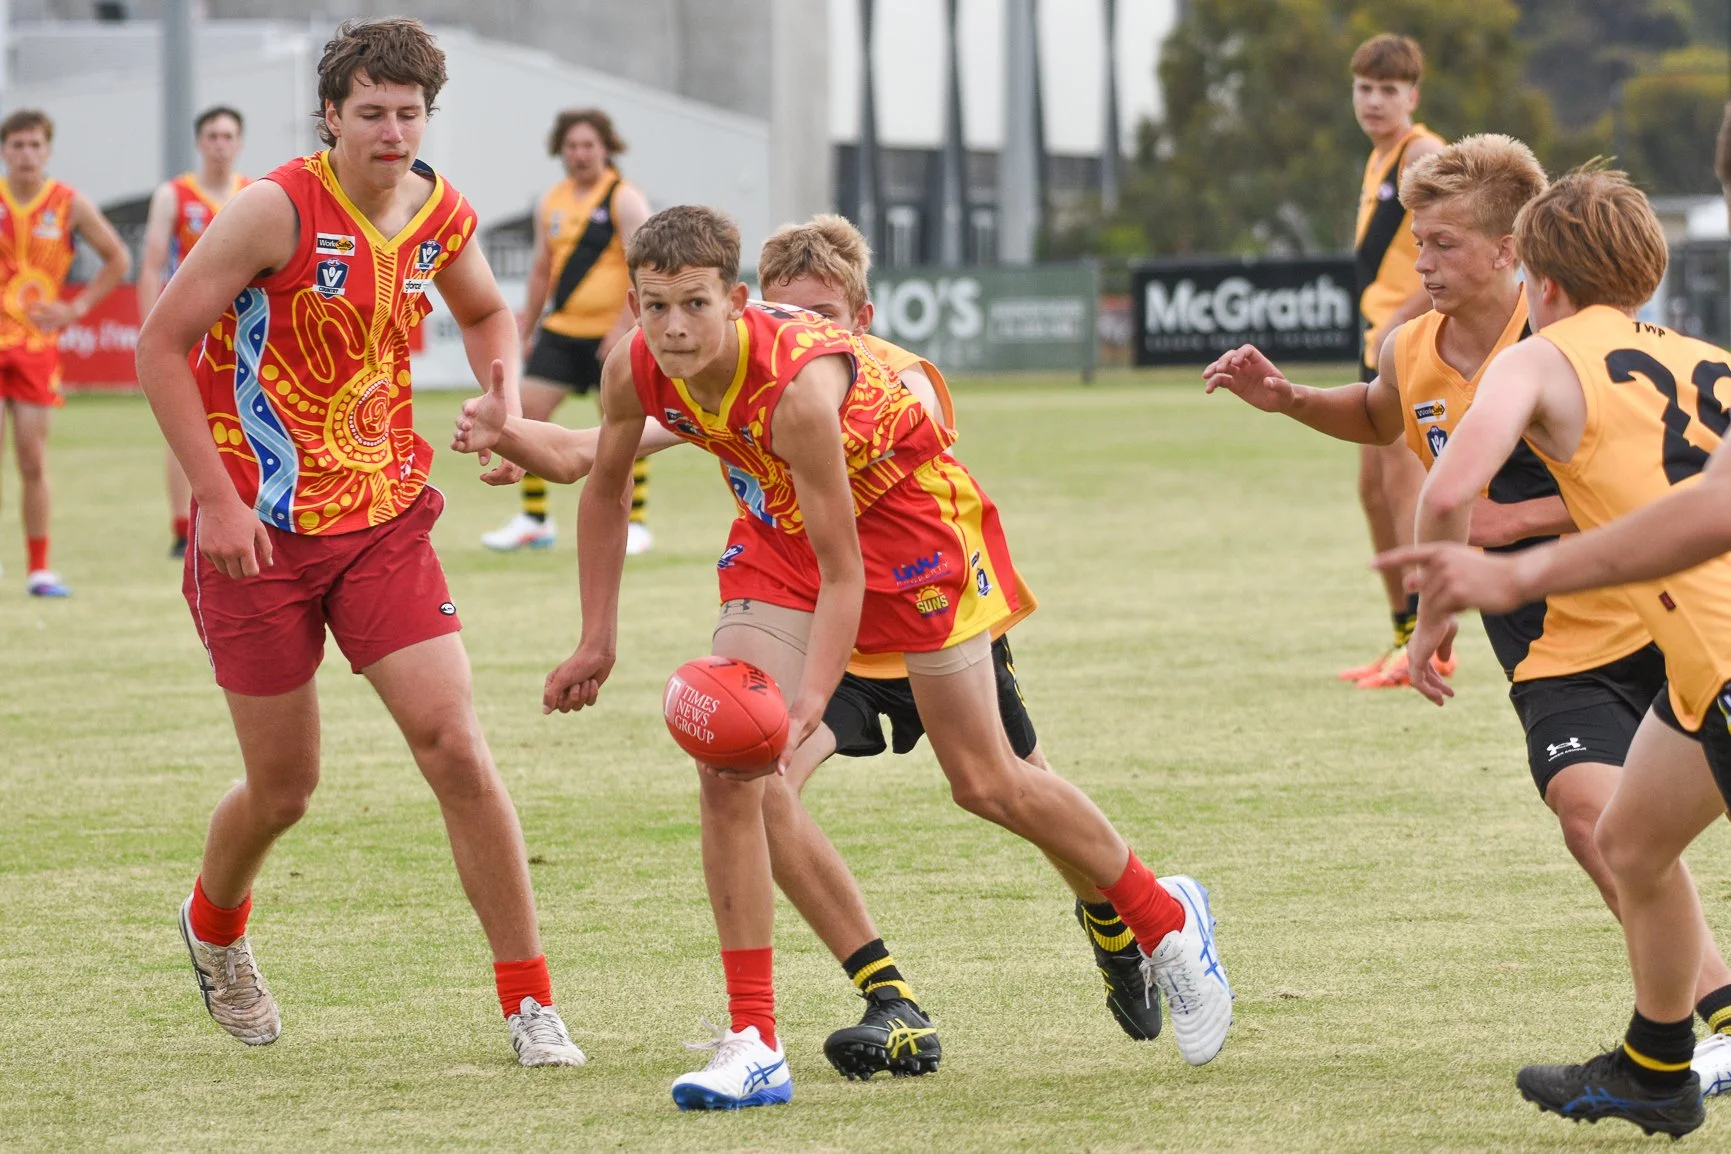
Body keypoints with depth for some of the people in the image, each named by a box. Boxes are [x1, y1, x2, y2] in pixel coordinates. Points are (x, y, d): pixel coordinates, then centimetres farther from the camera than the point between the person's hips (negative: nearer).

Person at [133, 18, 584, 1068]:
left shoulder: (442, 214, 1)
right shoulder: (278, 210, -15)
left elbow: (486, 312, 24)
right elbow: (162, 344, -11)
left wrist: (506, 400, 3)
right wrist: (217, 498, -16)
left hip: (386, 520, 3)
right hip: (260, 534, -3)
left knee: (456, 748, -10)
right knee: (284, 788, 6)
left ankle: (531, 1005, -4)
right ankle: (214, 929, 41)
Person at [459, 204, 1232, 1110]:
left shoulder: (798, 385, -38)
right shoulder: (633, 373, -21)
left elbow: (841, 572, -33)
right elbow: (606, 487, 2)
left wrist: (809, 704, -44)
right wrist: (598, 642, 2)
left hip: (903, 510, -5)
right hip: (778, 521, 5)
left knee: (984, 782, 2)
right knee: (727, 770, -12)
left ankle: (1167, 921, 27)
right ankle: (754, 1045, -9)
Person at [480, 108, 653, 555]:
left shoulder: (624, 199, -8)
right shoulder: (552, 203, 11)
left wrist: (623, 326, -23)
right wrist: (526, 329, 19)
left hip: (612, 334, -6)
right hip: (560, 330, 6)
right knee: (527, 414, -2)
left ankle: (636, 524, 9)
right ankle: (534, 521, 8)